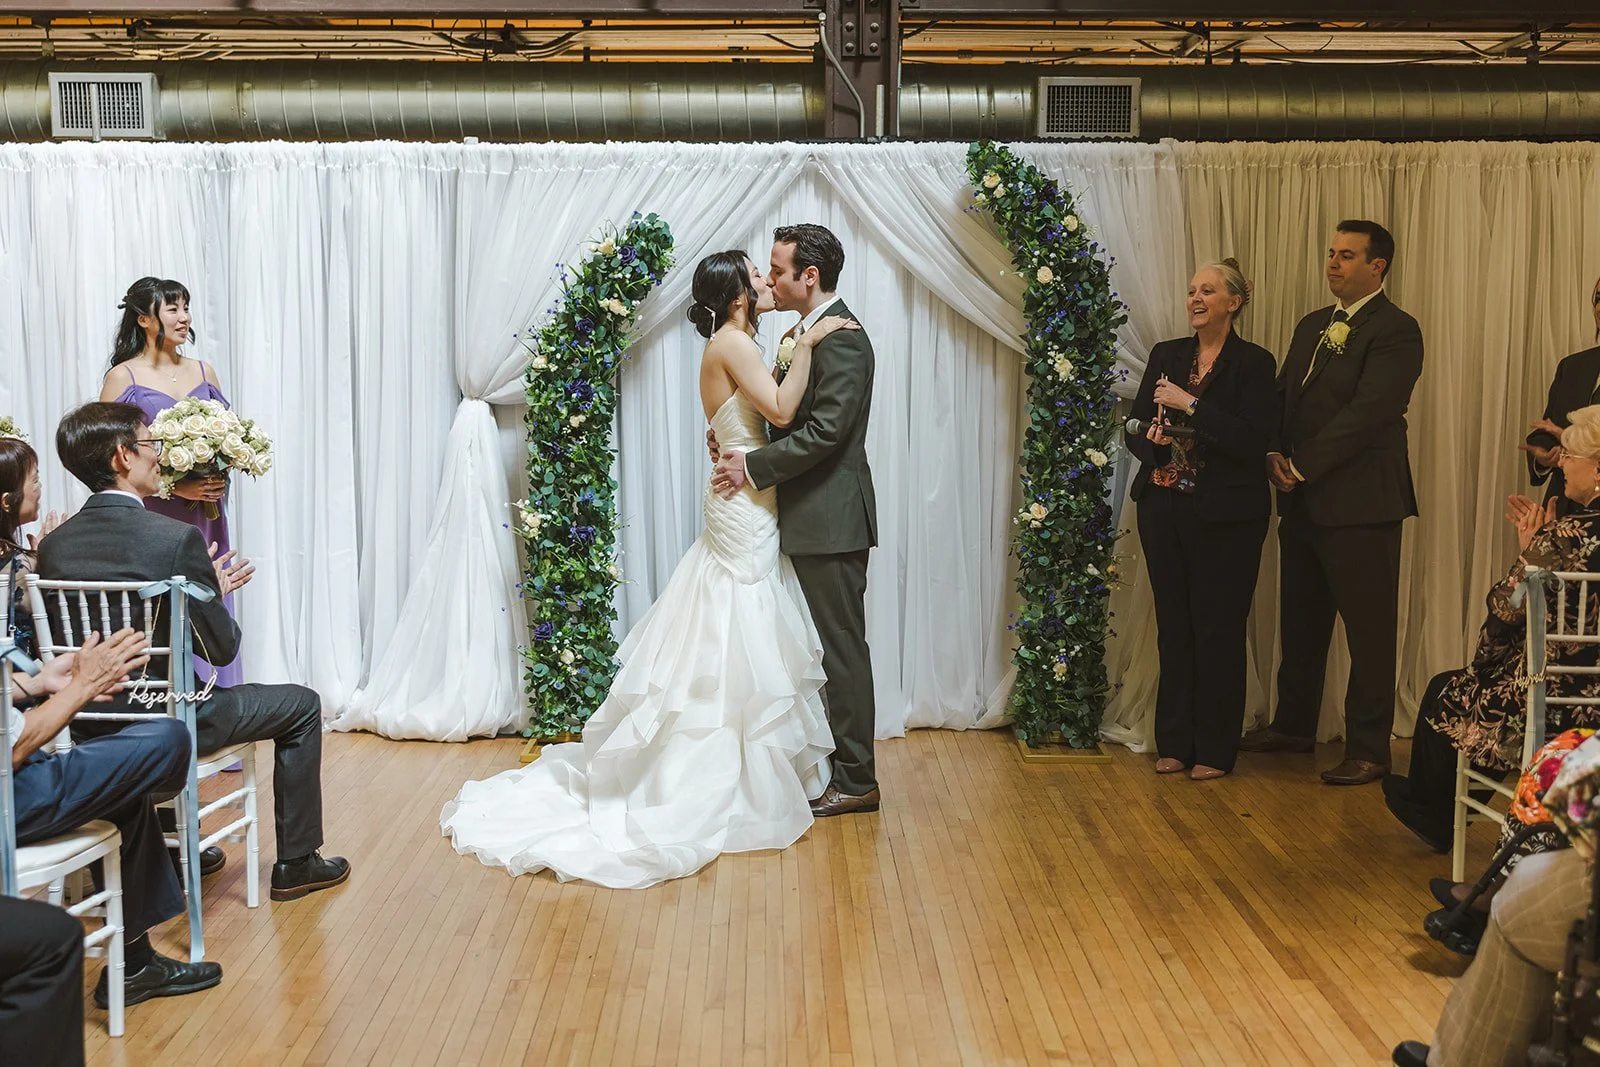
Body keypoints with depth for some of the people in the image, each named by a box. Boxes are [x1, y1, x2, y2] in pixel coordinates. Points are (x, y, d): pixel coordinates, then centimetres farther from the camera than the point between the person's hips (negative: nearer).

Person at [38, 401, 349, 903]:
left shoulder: (53, 545, -3)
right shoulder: (176, 539, -22)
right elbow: (221, 647, -15)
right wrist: (215, 593, 6)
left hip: (90, 728, 7)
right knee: (303, 704, 15)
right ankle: (295, 863, 21)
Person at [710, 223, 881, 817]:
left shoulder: (842, 339, -16)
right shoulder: (805, 333, 16)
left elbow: (825, 431, -23)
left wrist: (754, 466, -18)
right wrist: (738, 439, 1)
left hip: (832, 520, -10)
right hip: (810, 519, 10)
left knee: (842, 646, -3)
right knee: (826, 646, 15)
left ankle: (856, 783, 6)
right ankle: (837, 763, 25)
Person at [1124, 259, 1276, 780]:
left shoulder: (1253, 363, -4)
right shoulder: (1166, 355, 11)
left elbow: (1252, 439, -15)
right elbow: (1135, 427, 12)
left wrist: (1191, 404, -17)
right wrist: (1150, 439, -10)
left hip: (1224, 516, -4)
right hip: (1165, 508, 4)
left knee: (1218, 629, 1)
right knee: (1173, 625, 8)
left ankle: (1214, 748, 12)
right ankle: (1174, 742, 19)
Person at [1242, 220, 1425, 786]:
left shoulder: (1396, 330, -9)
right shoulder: (1312, 325, 17)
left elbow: (1368, 412, -18)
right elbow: (1283, 395, 16)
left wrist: (1302, 467, -16)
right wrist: (1276, 454, -2)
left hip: (1360, 504, -8)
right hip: (1304, 502, 8)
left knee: (1369, 630, -1)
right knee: (1300, 623, 17)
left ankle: (1368, 750, 6)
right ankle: (1293, 725, 30)